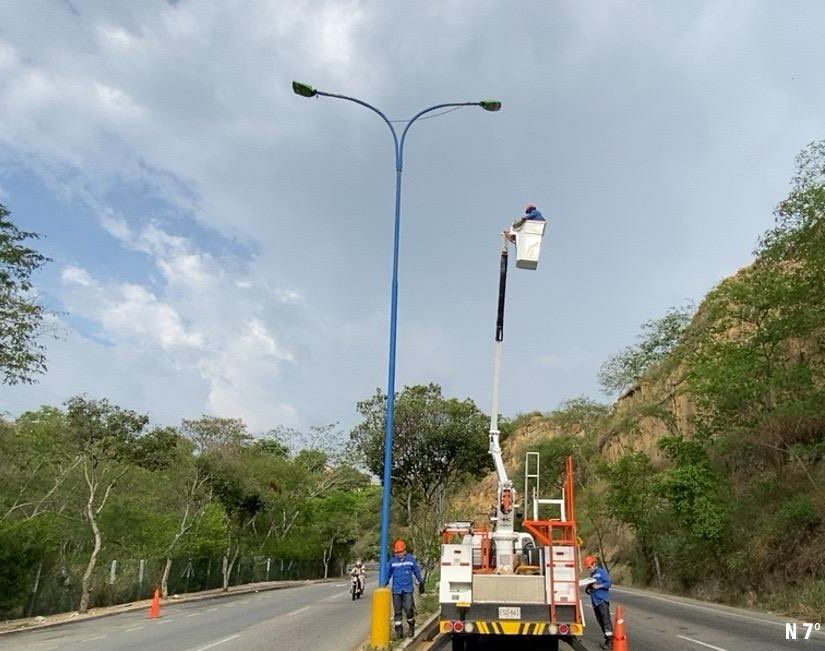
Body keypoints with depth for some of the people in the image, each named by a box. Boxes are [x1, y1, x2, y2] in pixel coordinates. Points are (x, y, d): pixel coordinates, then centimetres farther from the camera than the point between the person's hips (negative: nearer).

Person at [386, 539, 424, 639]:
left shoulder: (411, 559, 0)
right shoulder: (392, 561, 1)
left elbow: (417, 571, 12)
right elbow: (388, 573, 11)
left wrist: (421, 583, 17)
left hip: (408, 589, -1)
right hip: (396, 590, 2)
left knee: (408, 609, -9)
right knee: (397, 611, 5)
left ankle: (411, 627, 14)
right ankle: (399, 630, 15)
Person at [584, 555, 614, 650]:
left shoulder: (602, 572, -5)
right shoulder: (592, 575, 17)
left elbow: (608, 583, -12)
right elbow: (590, 587, 21)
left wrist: (598, 586, -21)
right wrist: (588, 589, 0)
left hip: (602, 600, -8)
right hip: (595, 601, 8)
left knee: (606, 620, -11)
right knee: (600, 621, 10)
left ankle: (611, 641, -10)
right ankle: (607, 639, 16)